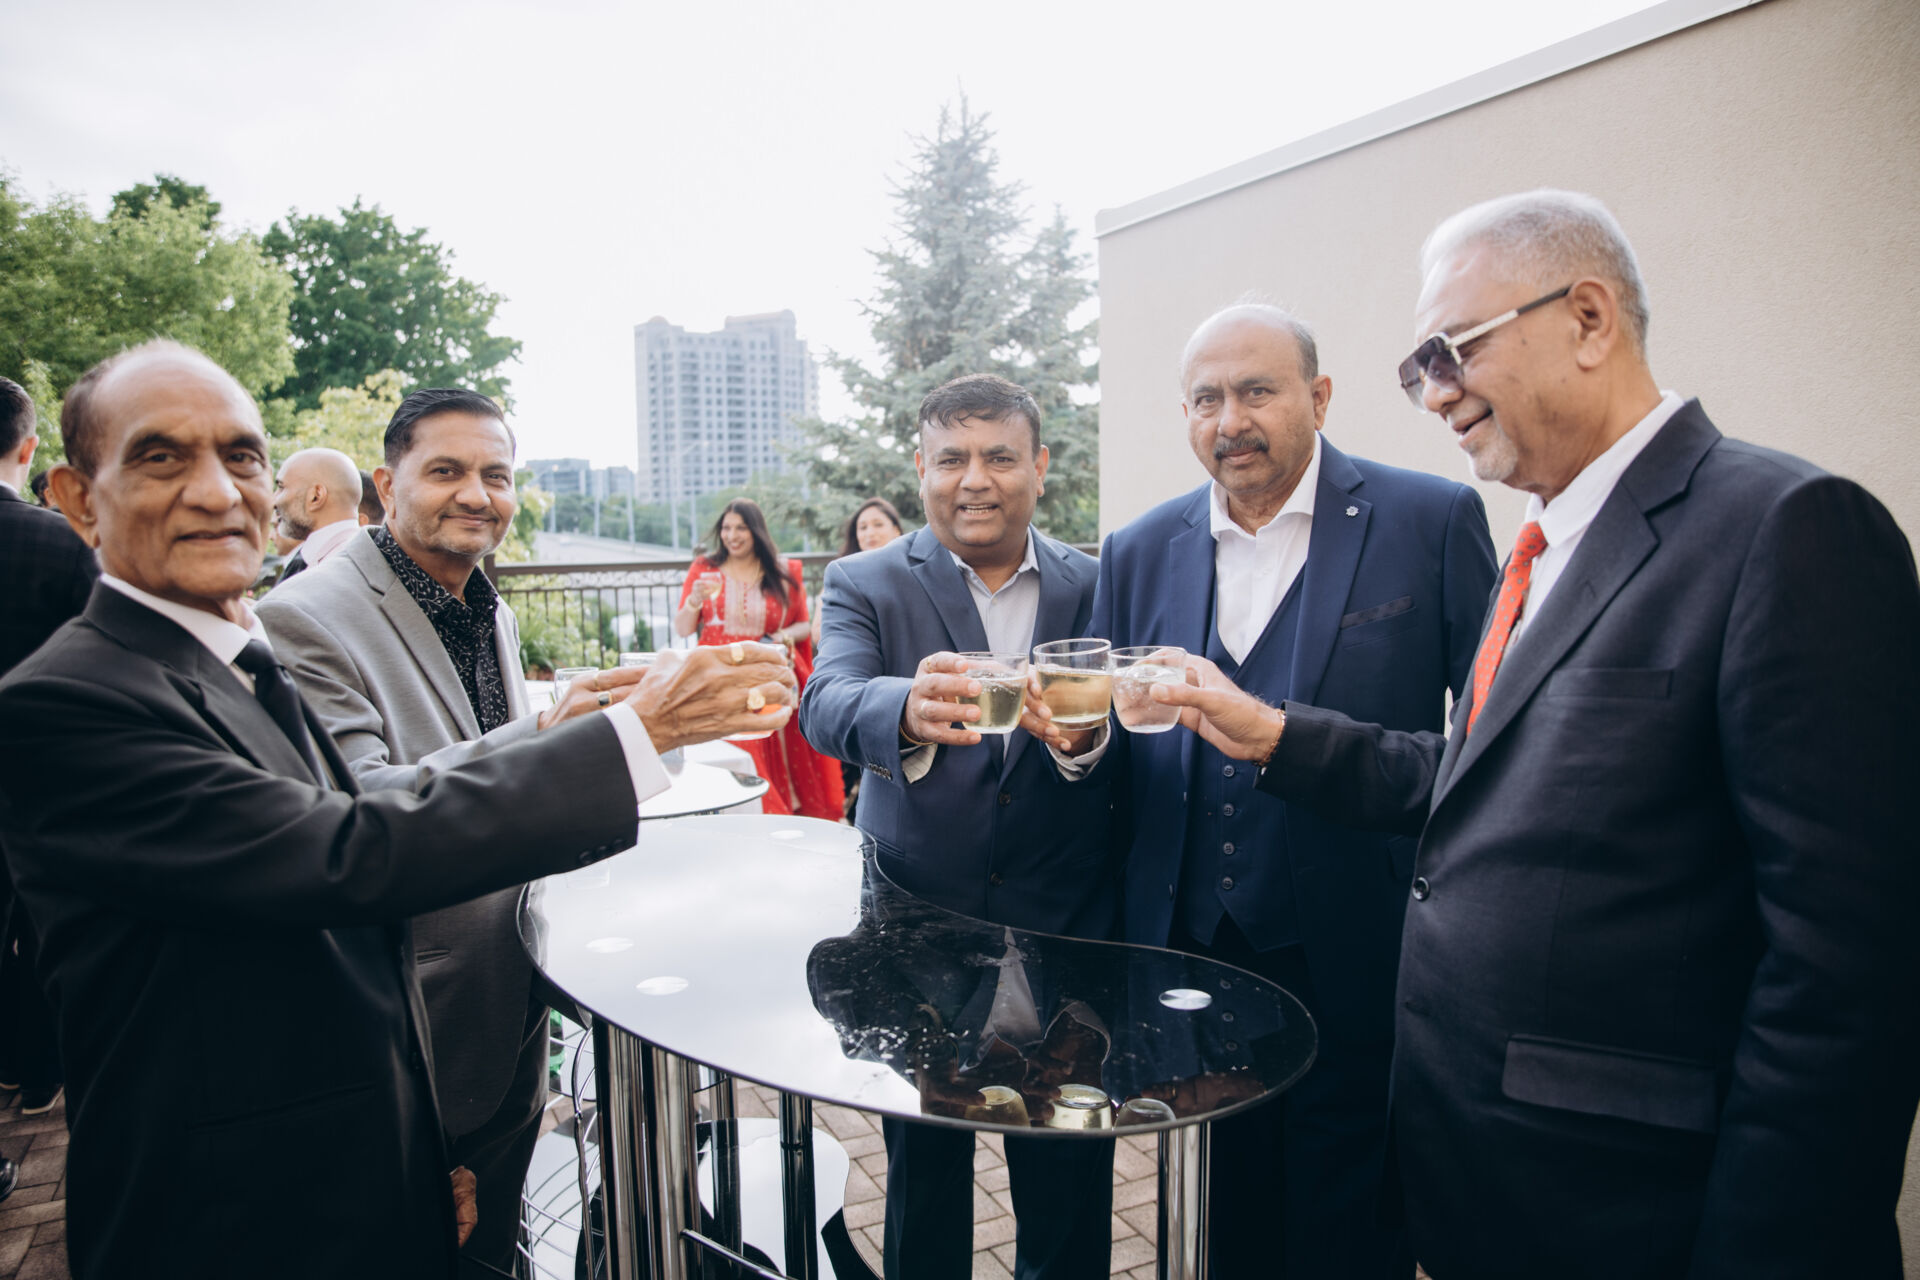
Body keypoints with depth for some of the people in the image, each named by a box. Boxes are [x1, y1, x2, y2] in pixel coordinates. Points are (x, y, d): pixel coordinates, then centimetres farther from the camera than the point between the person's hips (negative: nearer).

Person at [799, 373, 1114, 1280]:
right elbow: (827, 704, -21)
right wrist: (909, 712, -44)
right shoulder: (866, 585, -3)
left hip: (1064, 932, 1)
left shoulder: (1094, 587, 2)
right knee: (924, 1179, 17)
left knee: (1069, 1192, 13)